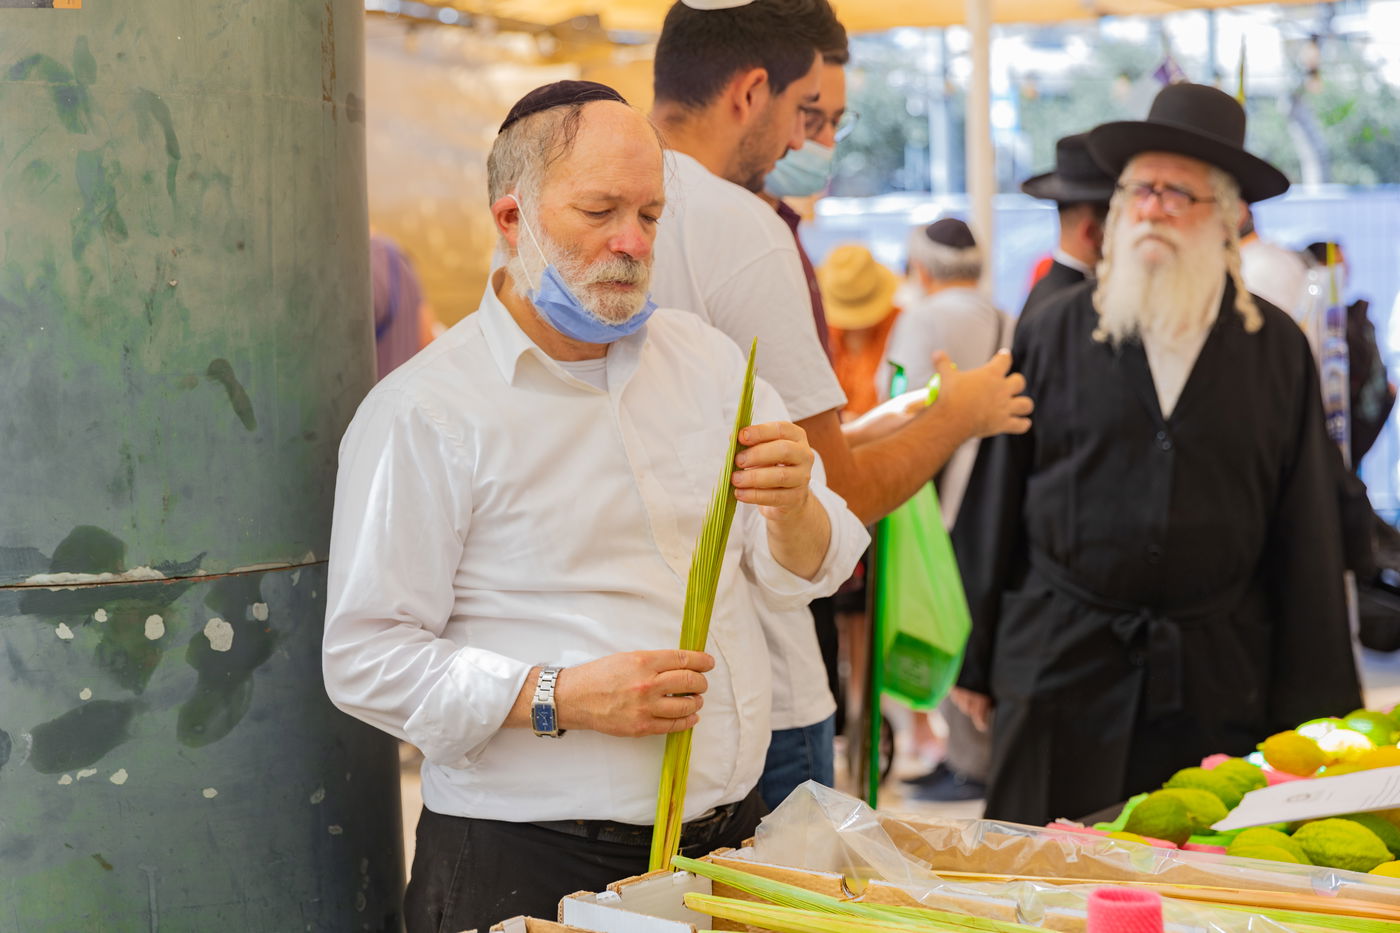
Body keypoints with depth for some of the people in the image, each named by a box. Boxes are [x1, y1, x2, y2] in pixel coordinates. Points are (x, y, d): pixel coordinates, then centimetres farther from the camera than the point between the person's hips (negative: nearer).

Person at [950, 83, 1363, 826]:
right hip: (1060, 670, 0)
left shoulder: (1278, 349, 7)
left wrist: (1309, 704, 5)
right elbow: (994, 507, 7)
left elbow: (1307, 538, 8)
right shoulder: (1053, 334, 5)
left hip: (1216, 684, 0)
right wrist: (973, 662, 6)